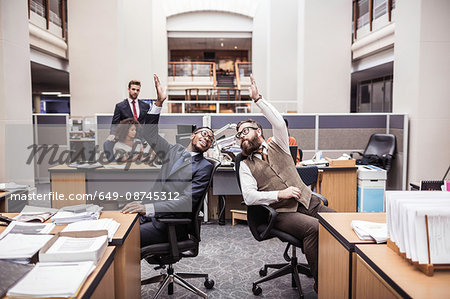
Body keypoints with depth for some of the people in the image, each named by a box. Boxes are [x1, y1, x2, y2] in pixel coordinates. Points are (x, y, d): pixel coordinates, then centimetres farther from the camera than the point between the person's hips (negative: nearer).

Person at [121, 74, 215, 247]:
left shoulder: (204, 167, -4)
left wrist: (148, 207, -27)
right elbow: (149, 133, 20)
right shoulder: (174, 151, 16)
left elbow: (186, 201, -15)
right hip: (148, 215, 6)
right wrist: (159, 102, 7)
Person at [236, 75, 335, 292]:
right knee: (314, 228, -32)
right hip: (282, 212, -3)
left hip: (308, 201, 3)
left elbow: (279, 123, -5)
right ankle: (320, 283, -21)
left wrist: (258, 99, -10)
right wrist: (279, 194, -15)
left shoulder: (278, 146, 15)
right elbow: (249, 197, -5)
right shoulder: (246, 165, 9)